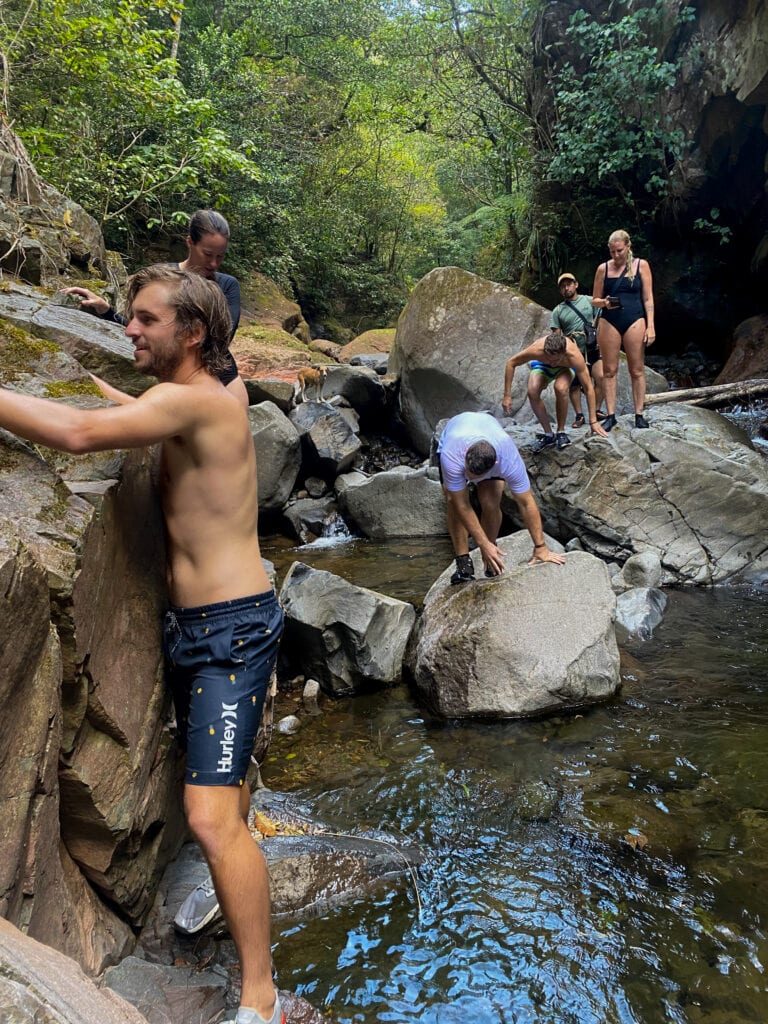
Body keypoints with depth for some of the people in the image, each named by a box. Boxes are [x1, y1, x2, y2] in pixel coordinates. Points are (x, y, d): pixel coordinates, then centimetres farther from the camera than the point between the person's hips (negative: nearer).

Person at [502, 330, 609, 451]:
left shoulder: (574, 356, -41)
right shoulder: (536, 350, -40)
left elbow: (588, 388, -33)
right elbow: (511, 363, -22)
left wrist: (593, 421, -32)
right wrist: (507, 396, -24)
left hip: (565, 367, -1)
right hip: (541, 365, 1)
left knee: (561, 388, -36)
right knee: (532, 392, -30)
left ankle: (561, 432, -13)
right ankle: (549, 435, -10)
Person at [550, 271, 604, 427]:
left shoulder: (589, 301, 7)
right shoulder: (558, 311, 6)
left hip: (593, 348, 0)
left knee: (600, 377, -16)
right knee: (574, 384, -1)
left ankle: (596, 411, -5)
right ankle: (579, 416, 9)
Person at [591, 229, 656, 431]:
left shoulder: (641, 265, 4)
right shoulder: (603, 268, 6)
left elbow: (648, 298, 3)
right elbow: (595, 300, 11)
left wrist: (651, 326, -5)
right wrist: (605, 303, -13)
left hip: (634, 321, -1)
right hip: (609, 322, 1)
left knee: (637, 370, 1)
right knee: (609, 370, 1)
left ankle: (639, 414, 6)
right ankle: (610, 415, 5)